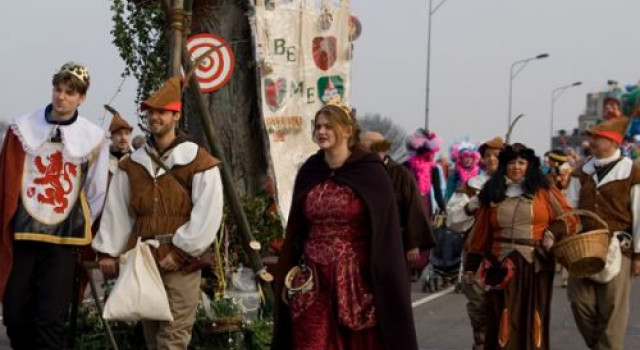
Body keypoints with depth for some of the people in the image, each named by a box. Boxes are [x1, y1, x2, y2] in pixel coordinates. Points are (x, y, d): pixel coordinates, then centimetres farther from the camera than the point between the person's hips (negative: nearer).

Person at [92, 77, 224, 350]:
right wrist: (108, 252, 4)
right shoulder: (132, 164, 13)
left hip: (180, 263, -5)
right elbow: (116, 212, 11)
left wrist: (181, 252, -14)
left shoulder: (198, 162, -4)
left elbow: (207, 215, -10)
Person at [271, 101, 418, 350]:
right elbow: (295, 229, 12)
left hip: (356, 279, -4)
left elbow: (385, 233, -7)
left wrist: (382, 282, -12)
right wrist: (287, 276, 8)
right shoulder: (308, 172, 7)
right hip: (312, 281, 4)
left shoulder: (371, 173, -6)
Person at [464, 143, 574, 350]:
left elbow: (567, 218, 5)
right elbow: (481, 231, 11)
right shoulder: (493, 194, 10)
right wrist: (472, 264, 10)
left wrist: (552, 233, -14)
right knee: (503, 320, -1)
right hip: (502, 266, 1)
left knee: (532, 318, 4)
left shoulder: (543, 192, 5)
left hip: (535, 265, -1)